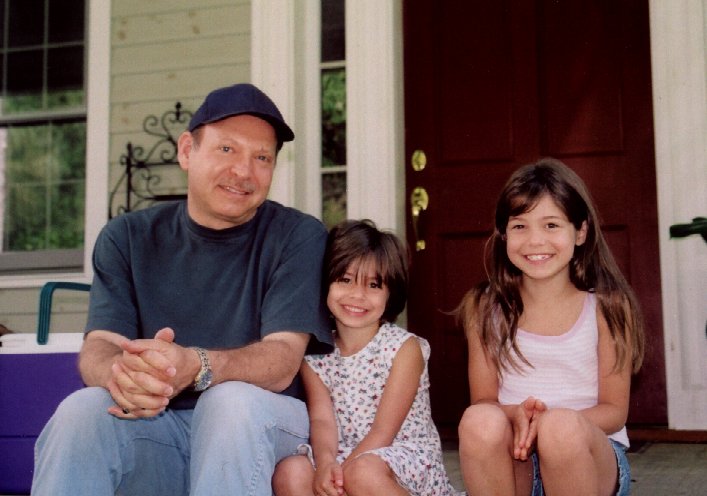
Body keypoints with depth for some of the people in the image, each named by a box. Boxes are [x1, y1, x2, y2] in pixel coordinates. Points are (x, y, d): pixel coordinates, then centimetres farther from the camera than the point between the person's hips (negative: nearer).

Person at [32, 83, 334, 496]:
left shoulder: (299, 237, -3)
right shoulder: (128, 238, 7)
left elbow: (282, 362, -15)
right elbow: (98, 346, -5)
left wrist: (195, 366, -37)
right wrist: (119, 371, -33)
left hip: (264, 427, -1)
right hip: (155, 428, 2)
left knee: (231, 399, -34)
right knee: (81, 408, -28)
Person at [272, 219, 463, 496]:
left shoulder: (404, 348, -7)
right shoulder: (313, 357, 6)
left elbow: (383, 431, -12)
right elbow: (322, 419, -7)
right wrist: (325, 462, -29)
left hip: (405, 456, -4)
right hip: (344, 458, 4)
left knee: (364, 470, -36)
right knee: (289, 473, -25)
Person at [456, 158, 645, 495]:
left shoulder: (605, 307, -2)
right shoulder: (486, 309, 4)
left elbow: (615, 410, 0)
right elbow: (483, 400, 4)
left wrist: (551, 420, -20)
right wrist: (515, 414, -20)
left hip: (593, 455, -1)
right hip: (512, 461, 1)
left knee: (562, 427, -35)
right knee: (480, 420, -31)